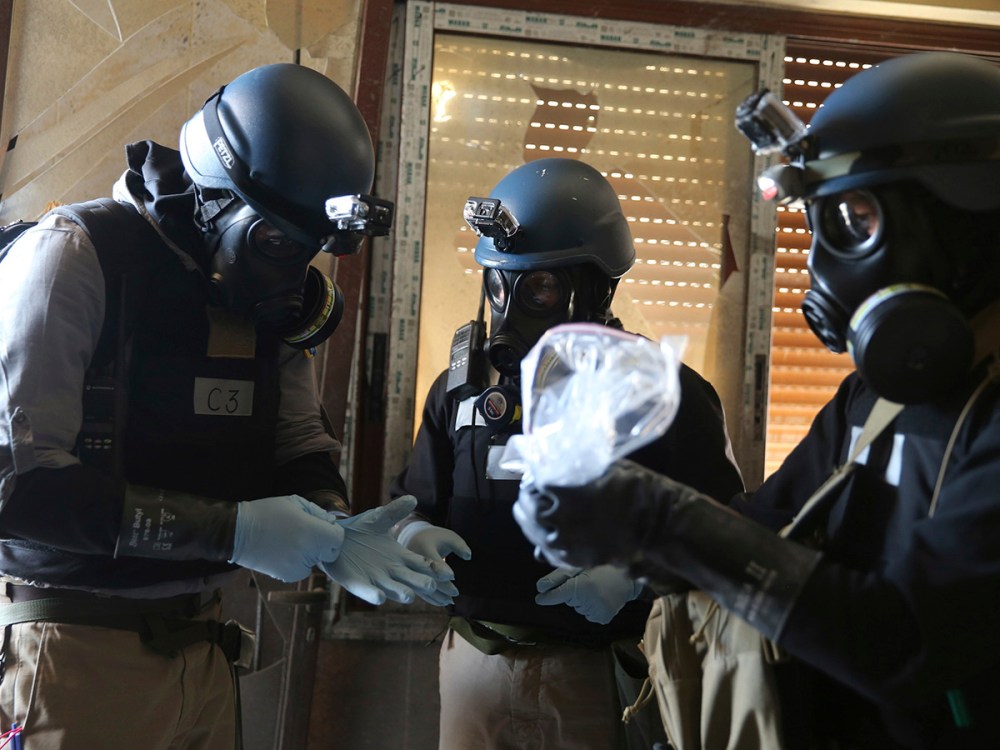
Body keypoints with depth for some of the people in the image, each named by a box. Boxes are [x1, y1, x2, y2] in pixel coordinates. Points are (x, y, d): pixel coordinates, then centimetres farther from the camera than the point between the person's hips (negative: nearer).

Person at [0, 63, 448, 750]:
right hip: (79, 644, -6)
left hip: (198, 638, 7)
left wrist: (331, 531, -15)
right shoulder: (78, 259, -16)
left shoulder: (282, 298, 4)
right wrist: (231, 529, -25)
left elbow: (301, 447, 8)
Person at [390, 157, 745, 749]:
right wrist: (413, 533, -7)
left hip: (593, 676, -4)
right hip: (474, 658, 4)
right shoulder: (464, 383, 7)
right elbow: (415, 501, 15)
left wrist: (636, 574, -23)